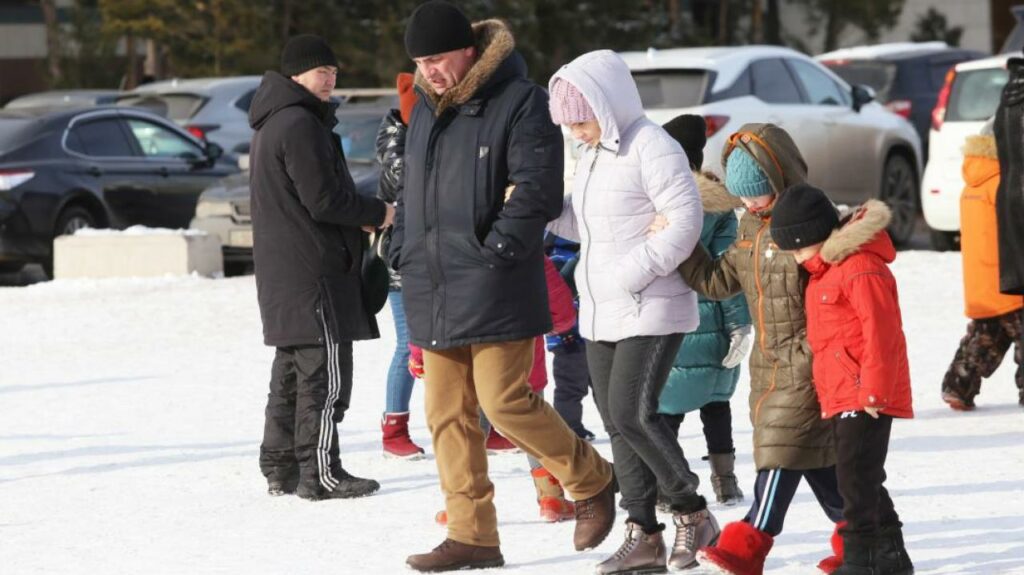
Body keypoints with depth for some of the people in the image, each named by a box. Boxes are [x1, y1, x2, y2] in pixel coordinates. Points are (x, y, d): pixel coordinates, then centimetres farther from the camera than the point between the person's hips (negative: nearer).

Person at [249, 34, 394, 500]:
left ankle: (280, 468, 18)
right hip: (312, 269, -11)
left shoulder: (271, 124, 18)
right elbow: (324, 199, -19)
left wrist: (359, 216, 11)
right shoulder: (300, 125, -16)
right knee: (325, 373, -7)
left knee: (291, 372, 15)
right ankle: (320, 473, -7)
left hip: (283, 274, 11)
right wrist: (376, 214, -5)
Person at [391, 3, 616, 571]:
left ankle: (592, 481, 12)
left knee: (505, 402, -11)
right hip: (433, 294, 8)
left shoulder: (520, 103, -9)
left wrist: (496, 249, -18)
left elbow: (536, 190, -16)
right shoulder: (425, 111, 16)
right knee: (446, 416, 6)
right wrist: (404, 253, 13)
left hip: (495, 291, -8)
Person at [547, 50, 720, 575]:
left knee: (632, 413, -15)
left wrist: (634, 273, -23)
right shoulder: (594, 153, 14)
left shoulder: (651, 147, -14)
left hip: (651, 311, -9)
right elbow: (580, 223, 21)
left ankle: (692, 513, 1)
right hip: (600, 315, 9)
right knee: (617, 422, 7)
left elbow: (684, 220, -20)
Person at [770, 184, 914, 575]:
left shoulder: (862, 269, -17)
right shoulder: (825, 272, 17)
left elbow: (882, 335, -21)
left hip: (866, 399, -11)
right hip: (841, 398, 11)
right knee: (863, 482, 15)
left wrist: (873, 393, -20)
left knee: (856, 478, -11)